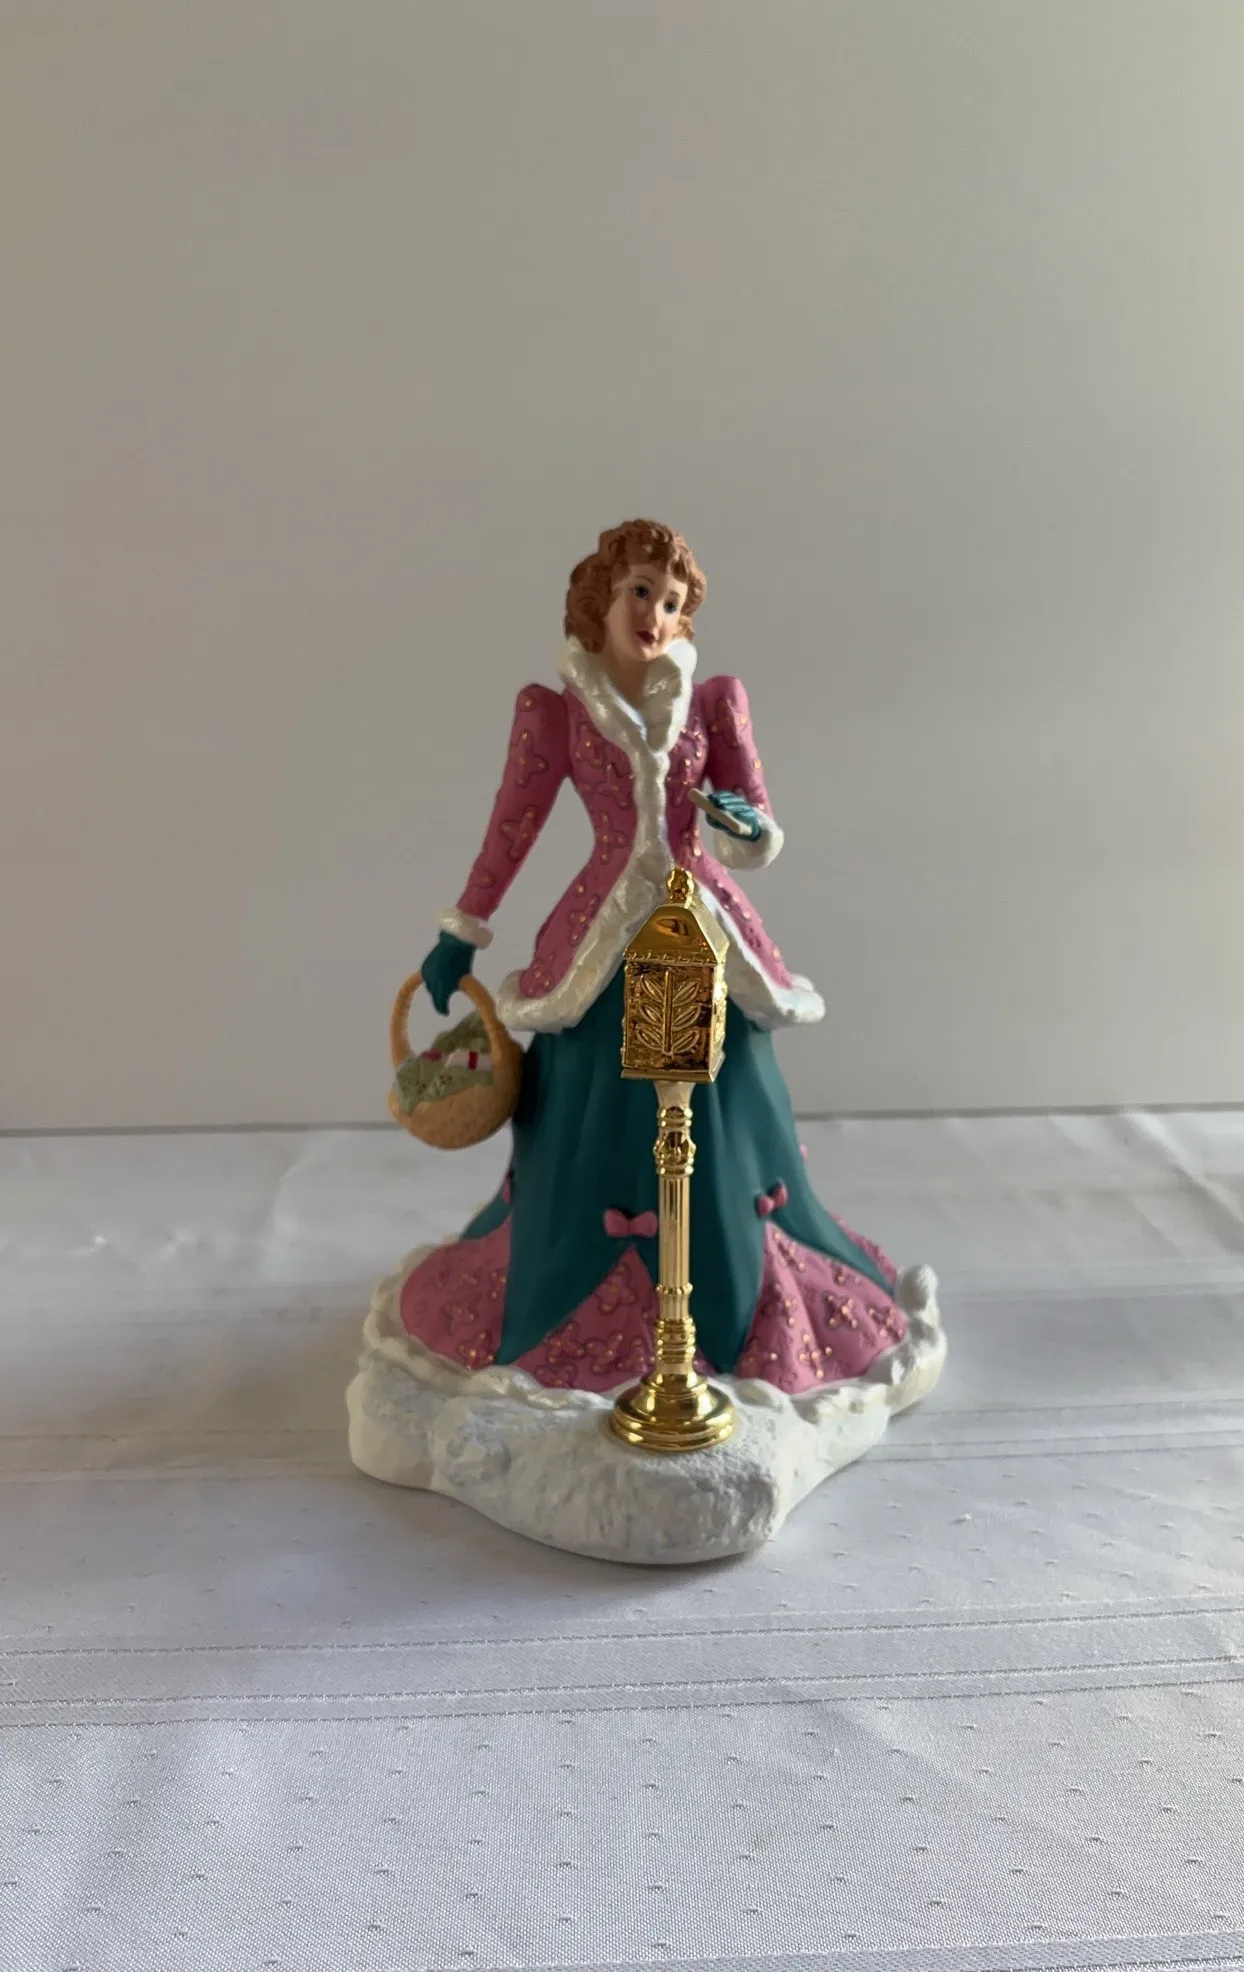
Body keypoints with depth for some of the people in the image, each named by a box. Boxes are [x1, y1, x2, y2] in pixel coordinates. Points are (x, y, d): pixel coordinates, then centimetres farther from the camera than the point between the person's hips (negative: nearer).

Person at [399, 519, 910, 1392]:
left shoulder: (714, 701, 2)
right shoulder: (552, 709, -1)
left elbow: (757, 829, -1)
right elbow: (511, 829, 3)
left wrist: (745, 827, -25)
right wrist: (460, 935, 4)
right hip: (604, 943, -1)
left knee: (717, 1131, 7)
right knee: (594, 1133, 6)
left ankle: (745, 1309, 25)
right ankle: (569, 1310, 26)